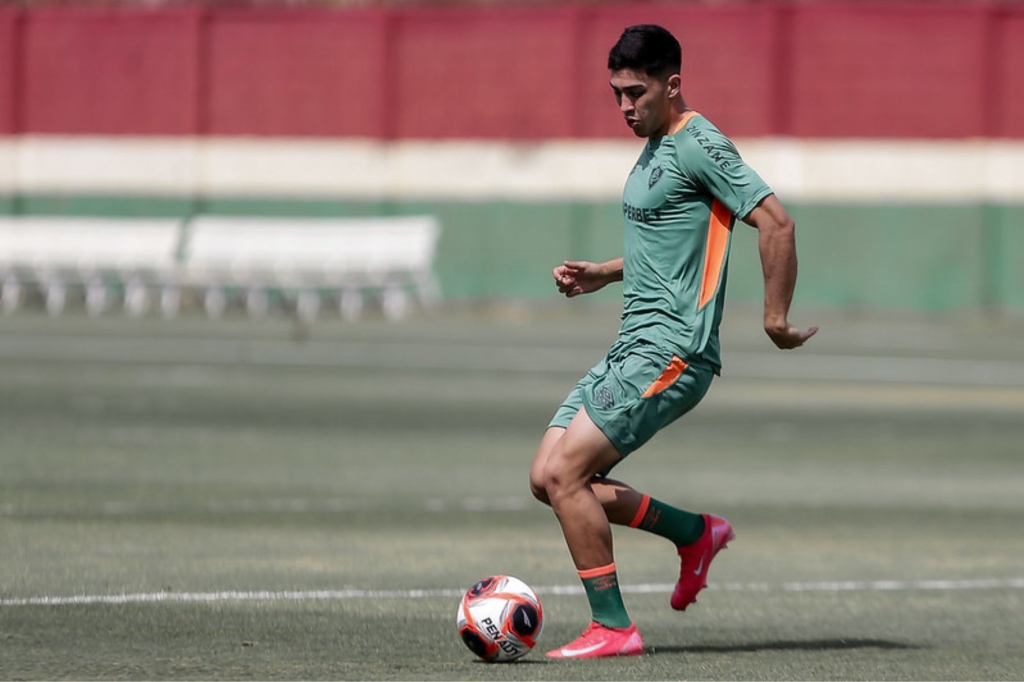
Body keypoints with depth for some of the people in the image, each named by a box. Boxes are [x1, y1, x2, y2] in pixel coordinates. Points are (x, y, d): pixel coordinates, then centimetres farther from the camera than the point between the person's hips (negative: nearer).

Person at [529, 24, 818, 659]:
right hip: (633, 347, 10)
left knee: (565, 472, -16)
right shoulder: (656, 147, 19)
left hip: (670, 351, -10)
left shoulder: (699, 146, -12)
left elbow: (776, 222, -19)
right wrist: (602, 274, 19)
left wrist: (776, 317, -17)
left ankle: (613, 628, -8)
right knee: (549, 477, 5)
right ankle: (696, 533, 18)